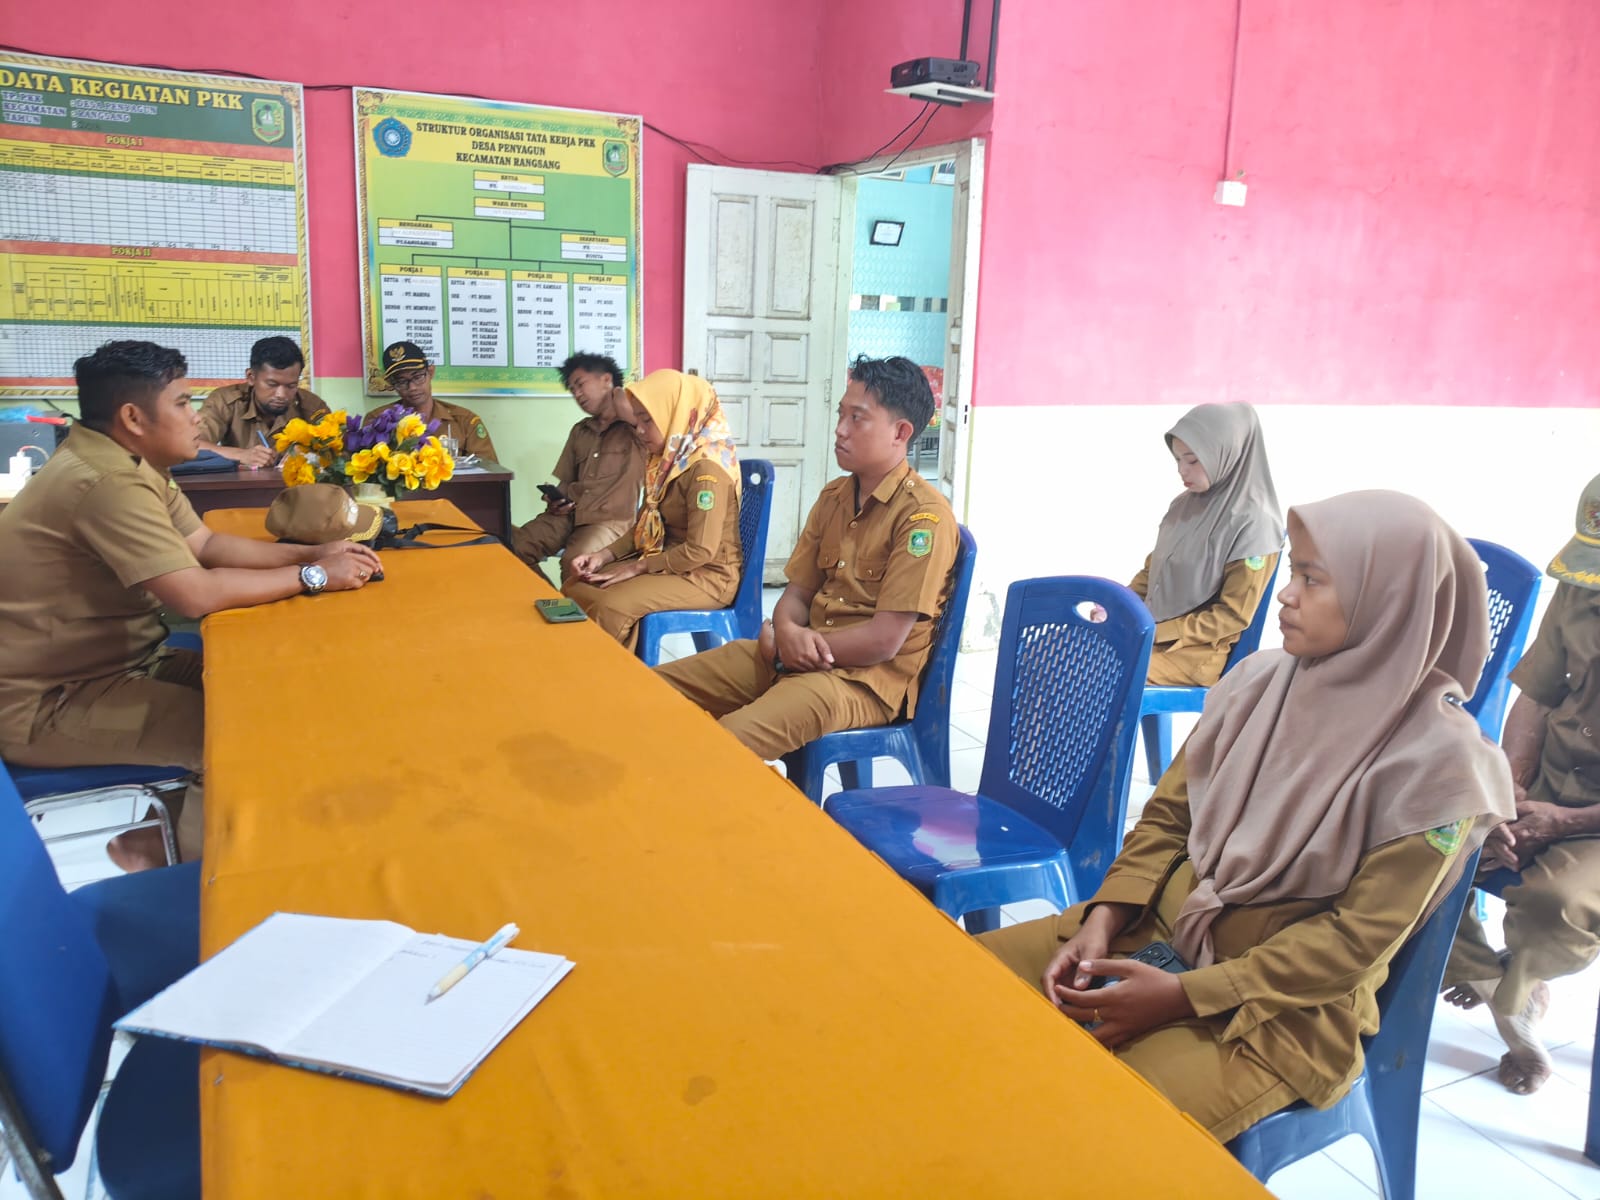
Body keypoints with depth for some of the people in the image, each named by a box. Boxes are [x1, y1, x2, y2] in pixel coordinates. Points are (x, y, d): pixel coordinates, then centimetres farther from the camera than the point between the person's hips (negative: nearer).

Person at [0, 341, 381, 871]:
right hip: (49, 703, -10)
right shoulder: (108, 482, -27)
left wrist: (310, 553, -3)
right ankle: (157, 850, 5)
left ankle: (172, 828, 17)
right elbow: (198, 594, -32)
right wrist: (312, 576, -21)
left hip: (112, 662, 10)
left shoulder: (131, 461, 5)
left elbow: (206, 544, 10)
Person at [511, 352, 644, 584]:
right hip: (568, 515, 6)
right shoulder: (580, 431, 21)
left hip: (611, 521, -6)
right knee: (514, 547, -15)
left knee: (574, 561, -34)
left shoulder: (635, 427, 1)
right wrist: (555, 501, 3)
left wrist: (623, 400, -6)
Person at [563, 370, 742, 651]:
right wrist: (604, 555, 0)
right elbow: (645, 525, 14)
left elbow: (700, 551, -25)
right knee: (574, 588, -1)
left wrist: (637, 567, -17)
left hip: (707, 575, -9)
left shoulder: (706, 468, -22)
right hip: (667, 561, 9)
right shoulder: (667, 462, 6)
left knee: (611, 605, -26)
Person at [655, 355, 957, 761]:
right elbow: (798, 593, 11)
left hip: (869, 677, -8)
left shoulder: (925, 515, -14)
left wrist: (780, 643, -10)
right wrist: (787, 632, -13)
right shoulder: (833, 497, 11)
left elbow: (884, 640, -19)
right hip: (795, 657, 8)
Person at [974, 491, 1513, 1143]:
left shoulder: (1435, 758, -15)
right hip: (1166, 919, 5)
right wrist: (1102, 920, -9)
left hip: (1288, 1008, -5)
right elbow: (1169, 813, 5)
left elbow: (1358, 938, -15)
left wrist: (1187, 994, -18)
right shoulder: (1263, 681, -1)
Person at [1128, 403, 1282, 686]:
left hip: (1199, 652, -7)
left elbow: (1233, 615, -15)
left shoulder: (1253, 524, -13)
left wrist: (1158, 633, -17)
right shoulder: (1186, 504, 8)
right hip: (1150, 629, 7)